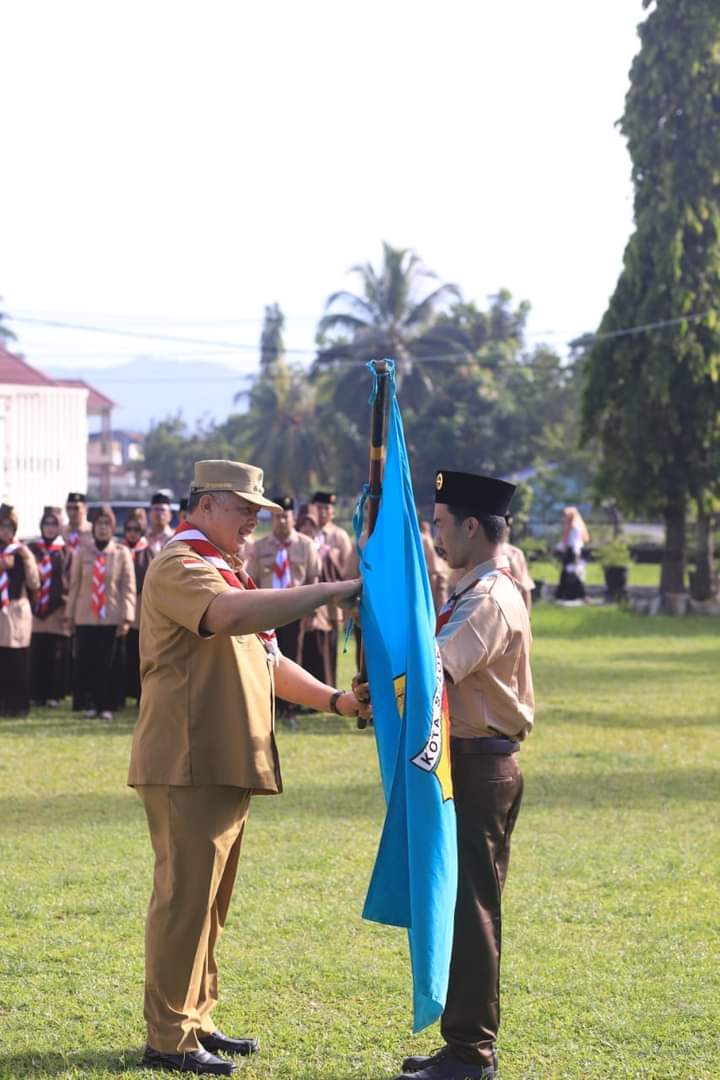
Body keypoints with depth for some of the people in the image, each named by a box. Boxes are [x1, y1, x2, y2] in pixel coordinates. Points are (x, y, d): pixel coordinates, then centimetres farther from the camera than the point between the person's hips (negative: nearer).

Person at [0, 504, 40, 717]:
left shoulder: (23, 552, 8)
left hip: (17, 611, 0)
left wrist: (27, 560, -9)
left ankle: (18, 705, 3)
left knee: (18, 661, -2)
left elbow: (34, 584, 2)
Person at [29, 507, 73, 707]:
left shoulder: (66, 552, 5)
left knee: (56, 654, -3)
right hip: (36, 610, 1)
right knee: (37, 653, 1)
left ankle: (54, 694, 3)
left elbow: (73, 581, 2)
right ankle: (37, 693, 8)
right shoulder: (32, 550, 9)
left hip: (58, 611, -1)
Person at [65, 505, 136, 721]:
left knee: (111, 664, -1)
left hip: (113, 619, -1)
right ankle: (90, 704, 8)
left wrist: (127, 617, -7)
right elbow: (74, 585, 9)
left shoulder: (122, 553, 3)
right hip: (86, 618, 1)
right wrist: (69, 614, 7)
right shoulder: (82, 552, 6)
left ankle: (107, 705, 6)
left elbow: (128, 587, 1)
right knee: (87, 663, -1)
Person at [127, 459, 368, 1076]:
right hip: (187, 765, -10)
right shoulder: (181, 567, -10)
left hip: (228, 766, 10)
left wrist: (335, 701, 10)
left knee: (209, 900, 13)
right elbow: (232, 615, -31)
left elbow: (268, 661, 23)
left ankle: (197, 1022, 21)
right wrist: (328, 592, -29)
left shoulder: (226, 572, 23)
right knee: (185, 897, -7)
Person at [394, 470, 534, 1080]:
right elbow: (439, 664, 12)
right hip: (473, 761, 11)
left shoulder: (490, 601, -18)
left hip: (478, 768, -11)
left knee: (468, 908, -6)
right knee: (465, 906, 15)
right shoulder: (482, 591, 15)